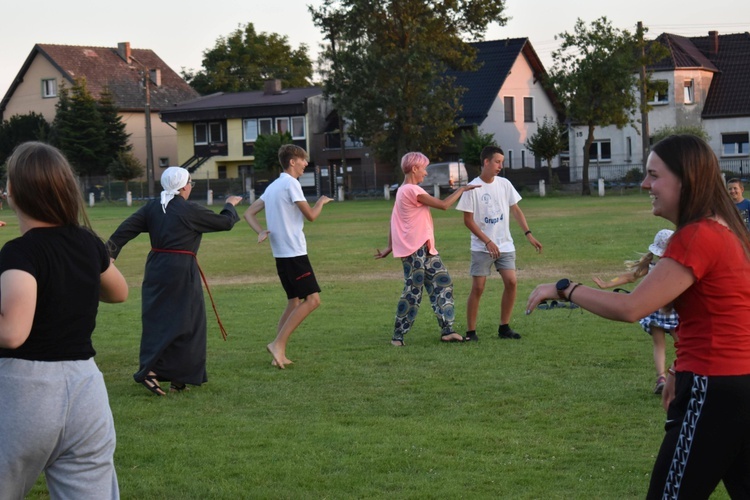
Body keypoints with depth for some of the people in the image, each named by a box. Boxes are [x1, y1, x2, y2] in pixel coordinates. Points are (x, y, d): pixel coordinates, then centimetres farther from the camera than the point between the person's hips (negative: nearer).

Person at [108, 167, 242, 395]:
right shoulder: (191, 211, -10)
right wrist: (230, 205, 21)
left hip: (155, 269, 6)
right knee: (183, 322, 1)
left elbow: (126, 229, -1)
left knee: (157, 320, 12)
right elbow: (225, 222, 0)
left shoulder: (152, 208, 5)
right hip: (181, 271, -6)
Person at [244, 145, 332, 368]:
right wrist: (321, 201, 11)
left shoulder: (273, 186, 18)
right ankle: (278, 344, -16)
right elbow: (311, 215, -9)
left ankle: (279, 354, 10)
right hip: (294, 252, -10)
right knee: (312, 299, -11)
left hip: (281, 253, 10)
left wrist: (261, 232, 0)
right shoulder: (291, 183, -10)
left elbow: (249, 213, 17)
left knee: (294, 302, 14)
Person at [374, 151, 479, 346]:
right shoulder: (412, 190, -15)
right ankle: (398, 336, 3)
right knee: (413, 293, -5)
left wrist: (390, 246, 19)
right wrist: (462, 189, -4)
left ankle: (447, 330, 5)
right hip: (415, 250, -10)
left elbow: (393, 220, 18)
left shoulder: (404, 191, 17)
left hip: (426, 249, 10)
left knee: (443, 284, 5)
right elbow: (443, 205, -17)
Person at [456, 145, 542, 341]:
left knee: (511, 282, -6)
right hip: (481, 248, -4)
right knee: (478, 287, -5)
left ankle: (504, 327, 6)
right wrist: (488, 242, -15)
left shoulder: (504, 184, 4)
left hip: (505, 245, 4)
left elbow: (515, 210, 11)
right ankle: (470, 331, 3)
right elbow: (468, 220, -9)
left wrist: (529, 234, 1)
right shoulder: (473, 188, -9)